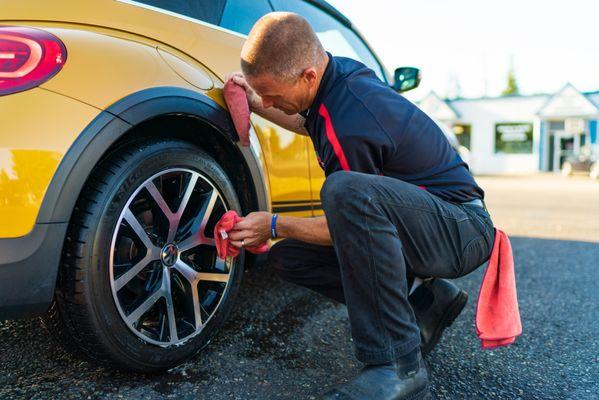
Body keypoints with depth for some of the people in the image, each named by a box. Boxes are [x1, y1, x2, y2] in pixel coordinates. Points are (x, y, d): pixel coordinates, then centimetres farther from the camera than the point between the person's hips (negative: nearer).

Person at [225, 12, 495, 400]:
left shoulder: (350, 124, -29)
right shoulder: (343, 71, -2)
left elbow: (350, 226, -17)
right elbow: (314, 126, 22)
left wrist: (274, 226, -8)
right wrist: (259, 107, 9)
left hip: (461, 227, -9)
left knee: (346, 191, -39)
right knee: (287, 256, 3)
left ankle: (398, 364, -26)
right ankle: (425, 304, 7)